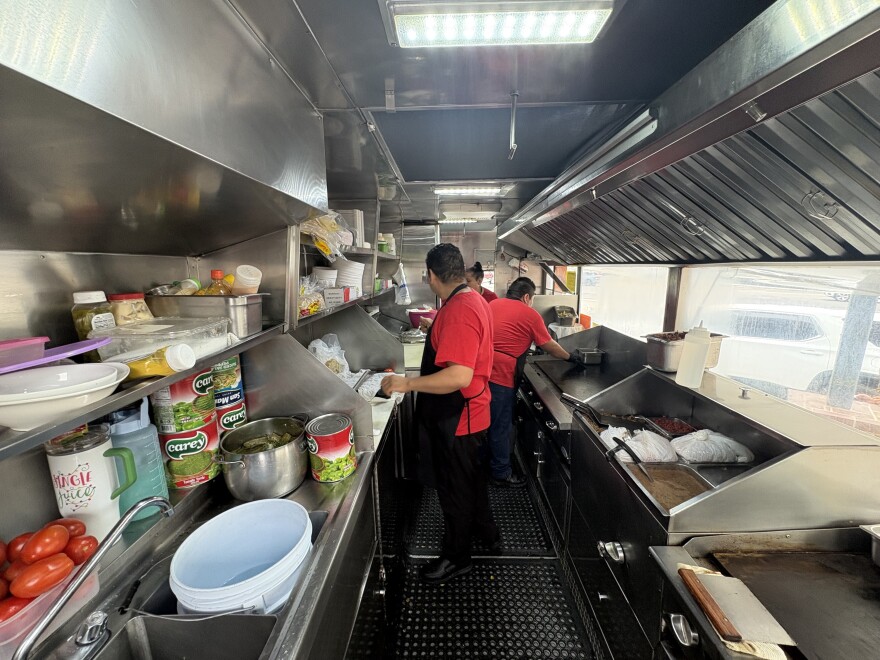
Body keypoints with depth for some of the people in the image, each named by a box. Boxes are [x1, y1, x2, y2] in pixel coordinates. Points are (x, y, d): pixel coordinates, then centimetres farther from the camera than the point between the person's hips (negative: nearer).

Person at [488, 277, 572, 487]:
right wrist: (569, 357, 23)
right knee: (501, 426, 8)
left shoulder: (492, 304, 14)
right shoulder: (530, 314, -3)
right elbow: (549, 346, 6)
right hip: (500, 376, -7)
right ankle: (501, 473, 24)